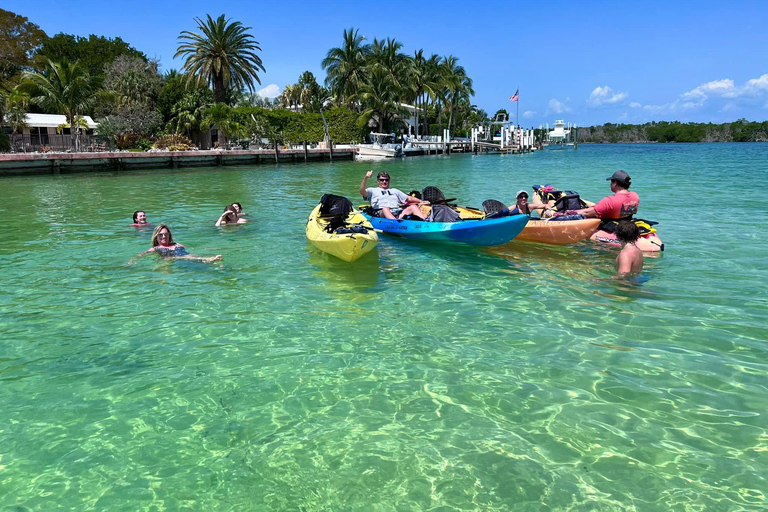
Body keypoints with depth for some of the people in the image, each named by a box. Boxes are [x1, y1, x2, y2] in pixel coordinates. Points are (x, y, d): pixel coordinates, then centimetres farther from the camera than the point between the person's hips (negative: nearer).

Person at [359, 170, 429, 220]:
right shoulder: (373, 191, 24)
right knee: (385, 209, -39)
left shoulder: (394, 191, 36)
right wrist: (366, 178, -11)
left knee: (413, 207, -21)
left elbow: (409, 198, 32)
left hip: (399, 214, 4)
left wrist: (421, 201, 16)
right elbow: (362, 191, 4)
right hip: (382, 213, -4)